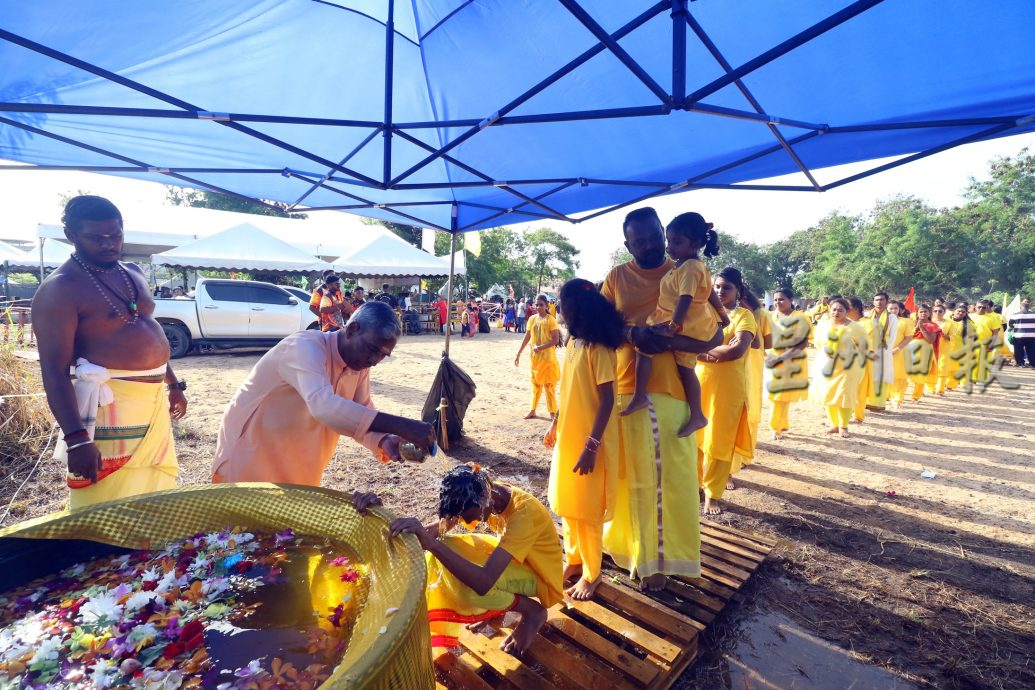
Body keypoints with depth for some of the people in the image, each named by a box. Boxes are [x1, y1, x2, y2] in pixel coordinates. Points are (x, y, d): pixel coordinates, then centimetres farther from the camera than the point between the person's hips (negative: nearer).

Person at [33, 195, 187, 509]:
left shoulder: (132, 272, 10)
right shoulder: (60, 289, -14)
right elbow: (54, 371, -19)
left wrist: (173, 384, 20)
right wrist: (76, 438, -25)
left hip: (154, 397, 8)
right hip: (111, 402, -8)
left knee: (154, 488, 21)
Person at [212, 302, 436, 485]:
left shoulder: (359, 363, -5)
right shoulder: (306, 347, -30)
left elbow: (363, 415, -2)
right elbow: (324, 406, -47)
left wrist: (384, 441, -25)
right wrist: (401, 426, -51)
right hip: (252, 455, -7)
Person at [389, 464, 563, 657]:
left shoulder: (523, 514, -37)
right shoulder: (488, 493, -14)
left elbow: (483, 583, -44)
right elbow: (440, 526, -10)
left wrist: (430, 543, -50)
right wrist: (415, 532, -31)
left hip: (542, 577, -7)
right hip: (516, 561, 7)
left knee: (468, 583, -30)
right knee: (446, 550, -10)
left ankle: (533, 611, -3)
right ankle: (498, 608, 10)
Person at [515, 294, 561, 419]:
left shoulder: (550, 320, -11)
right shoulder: (532, 319, 5)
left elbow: (556, 340, -15)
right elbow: (527, 337, 11)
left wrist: (540, 347, -21)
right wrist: (519, 353, 10)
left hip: (548, 357, -5)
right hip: (535, 357, 5)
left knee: (549, 386, 0)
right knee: (536, 385, 16)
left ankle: (553, 413, 8)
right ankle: (533, 410, 27)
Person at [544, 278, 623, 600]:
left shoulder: (599, 348, -19)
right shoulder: (572, 341, 6)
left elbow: (607, 399, -21)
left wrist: (591, 446, -24)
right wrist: (555, 425, 17)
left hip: (590, 441, -8)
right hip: (568, 436, 8)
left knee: (586, 509, 6)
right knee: (567, 504, 19)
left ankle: (591, 574, 26)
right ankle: (574, 561, 38)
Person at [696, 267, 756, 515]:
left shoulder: (743, 315, -2)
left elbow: (738, 350, -19)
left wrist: (702, 349, -10)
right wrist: (721, 350, -15)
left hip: (728, 387, -3)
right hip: (699, 382, 4)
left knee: (719, 441, 3)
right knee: (694, 437, 9)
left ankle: (712, 494, 17)